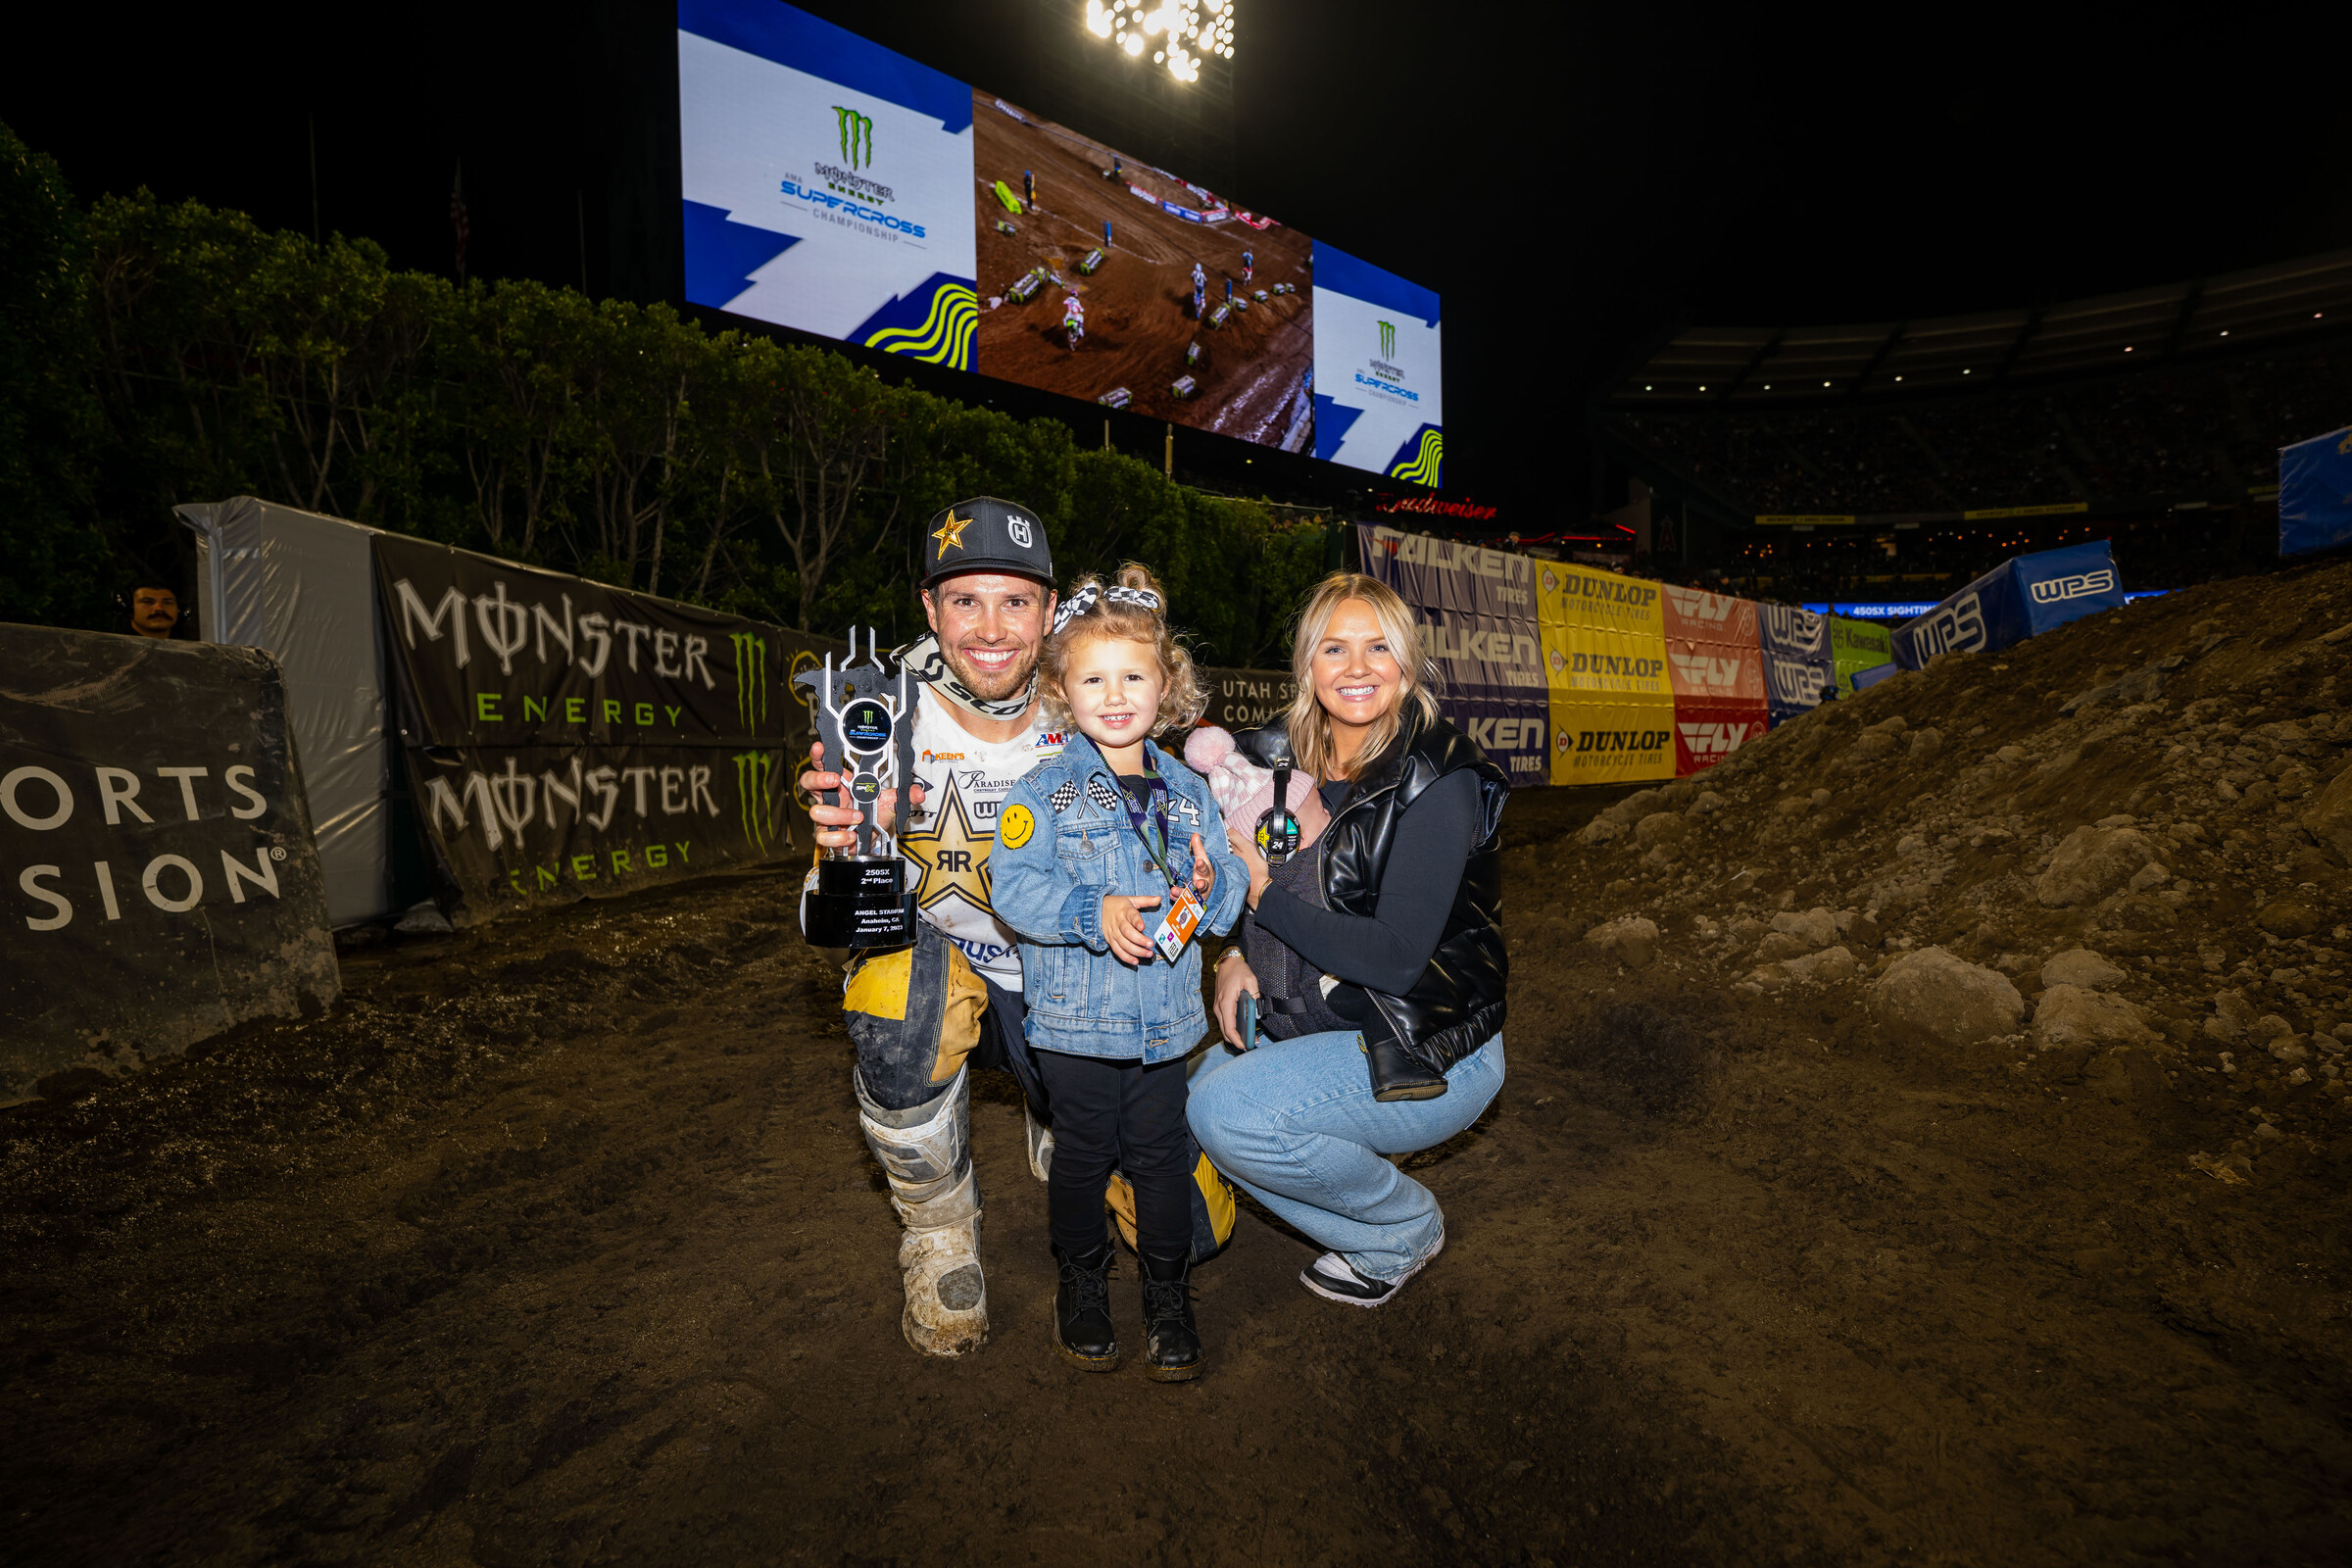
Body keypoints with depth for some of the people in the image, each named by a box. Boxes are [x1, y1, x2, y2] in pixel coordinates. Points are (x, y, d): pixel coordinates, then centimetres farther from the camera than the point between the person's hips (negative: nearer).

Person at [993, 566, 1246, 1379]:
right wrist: (1093, 915, -26)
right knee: (1082, 1154, 13)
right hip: (1074, 1016, -2)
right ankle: (1082, 1280, 37)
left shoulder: (1189, 789, 5)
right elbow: (1014, 886, -15)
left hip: (1166, 1016, 3)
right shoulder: (1044, 790, -7)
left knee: (1162, 1153, 14)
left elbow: (1230, 881, 8)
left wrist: (1209, 890, -14)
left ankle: (1168, 1289, 34)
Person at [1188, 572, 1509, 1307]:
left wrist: (1263, 892, -18)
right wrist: (1234, 957, -4)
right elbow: (1238, 875, 16)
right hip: (1313, 1027, 8)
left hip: (1432, 1055, -7)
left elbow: (1396, 959, -24)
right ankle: (1371, 1238, 13)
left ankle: (1407, 1226, 5)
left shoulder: (1439, 781, -19)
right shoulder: (1284, 760, 2)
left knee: (1230, 1112, -23)